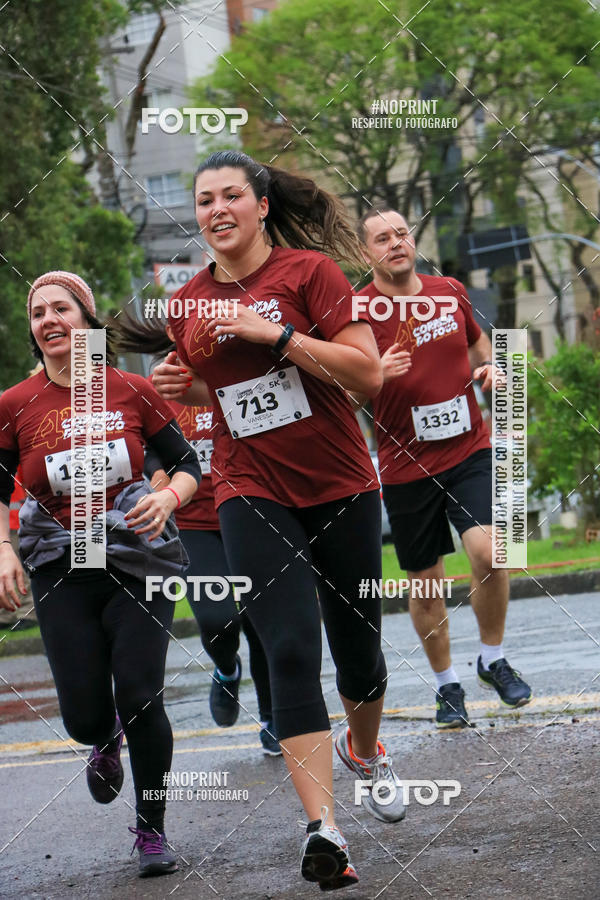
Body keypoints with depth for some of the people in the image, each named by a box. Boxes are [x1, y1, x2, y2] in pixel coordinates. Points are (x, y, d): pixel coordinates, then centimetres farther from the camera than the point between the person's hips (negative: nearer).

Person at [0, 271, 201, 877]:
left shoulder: (131, 391, -3)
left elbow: (188, 463, 5)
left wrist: (168, 497, -16)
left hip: (139, 563, -1)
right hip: (62, 575, 1)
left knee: (139, 697, -12)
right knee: (84, 718, -4)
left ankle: (152, 831, 9)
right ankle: (106, 741, 38)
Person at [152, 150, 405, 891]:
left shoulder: (309, 270, -7)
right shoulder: (189, 304, 7)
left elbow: (368, 375, -15)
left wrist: (274, 332, -21)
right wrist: (184, 388, 1)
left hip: (339, 488, -1)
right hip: (251, 493, 1)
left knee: (357, 648, 11)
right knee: (291, 651, -16)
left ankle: (364, 749, 45)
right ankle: (322, 829, -24)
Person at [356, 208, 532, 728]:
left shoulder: (449, 292, 4)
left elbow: (477, 341, 24)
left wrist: (489, 367, 3)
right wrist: (377, 374, -26)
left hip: (469, 451, 2)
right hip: (406, 466, -1)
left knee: (488, 554, -17)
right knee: (426, 584, 6)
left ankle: (494, 660, 6)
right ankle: (447, 685, 25)